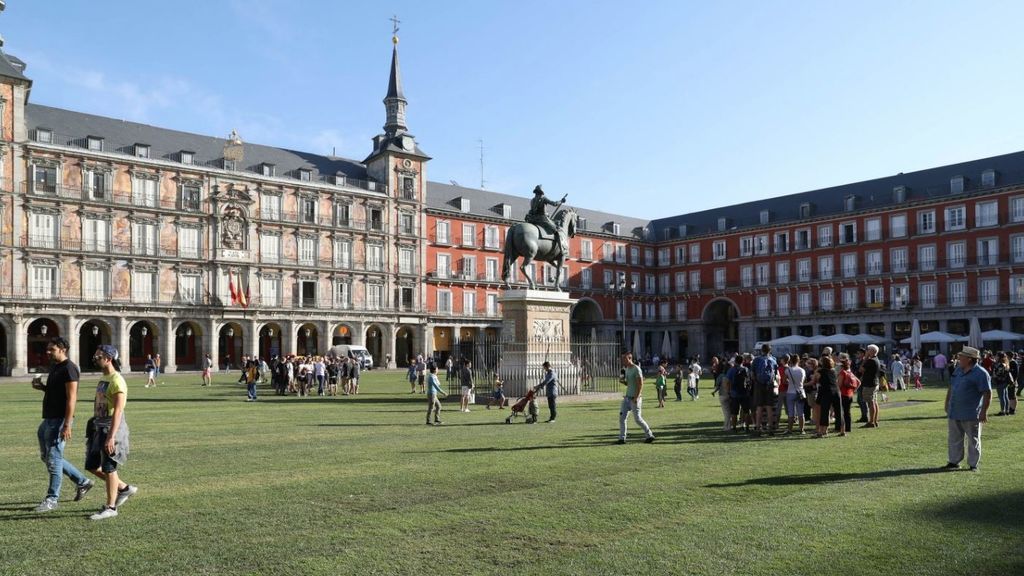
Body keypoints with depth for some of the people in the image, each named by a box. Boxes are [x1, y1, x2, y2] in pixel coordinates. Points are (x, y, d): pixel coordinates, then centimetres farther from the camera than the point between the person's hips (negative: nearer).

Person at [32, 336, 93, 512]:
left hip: (59, 420, -10)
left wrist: (67, 425, -25)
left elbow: (71, 398, -20)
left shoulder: (69, 368, -15)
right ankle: (82, 482, 24)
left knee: (53, 459, -4)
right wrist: (41, 387, 5)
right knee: (46, 457, 16)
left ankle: (52, 499, 7)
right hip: (48, 419, 10)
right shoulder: (55, 367, 14)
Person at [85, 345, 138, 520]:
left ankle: (110, 507, 10)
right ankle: (125, 488, 25)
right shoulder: (103, 378, 13)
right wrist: (95, 429, 19)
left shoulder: (117, 381, -17)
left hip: (112, 427, -9)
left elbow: (118, 411, -23)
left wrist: (111, 436, -27)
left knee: (108, 468, -1)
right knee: (92, 466, 13)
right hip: (99, 427, 9)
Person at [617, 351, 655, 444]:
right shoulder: (627, 369, 12)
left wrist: (637, 397, -24)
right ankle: (622, 438, 7)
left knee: (637, 418, -2)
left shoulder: (636, 369, -14)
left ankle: (650, 435, 13)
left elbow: (640, 384, -19)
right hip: (627, 397, 9)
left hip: (635, 399, -9)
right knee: (621, 417, 3)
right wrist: (622, 381, 2)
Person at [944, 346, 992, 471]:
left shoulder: (980, 373, -14)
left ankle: (973, 465, 15)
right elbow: (950, 387, 20)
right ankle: (954, 462, 22)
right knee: (953, 439, 12)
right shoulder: (958, 370, 11)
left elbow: (987, 393, -16)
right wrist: (947, 403, 20)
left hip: (971, 414, -7)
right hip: (954, 413, 8)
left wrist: (984, 412, -18)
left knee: (973, 441, 6)